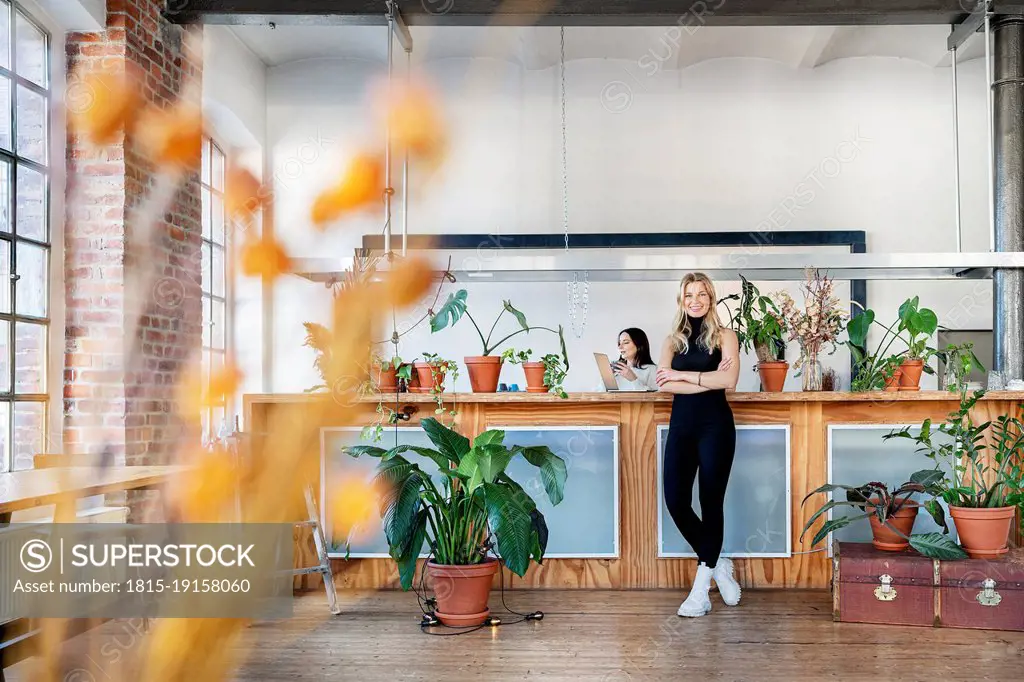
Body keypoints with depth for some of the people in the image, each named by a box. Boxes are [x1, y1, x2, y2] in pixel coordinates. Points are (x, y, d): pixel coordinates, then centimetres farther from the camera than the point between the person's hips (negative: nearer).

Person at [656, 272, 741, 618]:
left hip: (715, 425, -3)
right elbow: (663, 383, -4)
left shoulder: (724, 336, 4)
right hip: (681, 425, 3)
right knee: (676, 501, -7)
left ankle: (702, 585, 8)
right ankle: (718, 565, 16)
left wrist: (682, 375, -9)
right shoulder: (673, 340, 13)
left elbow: (729, 379, -13)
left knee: (711, 502, -2)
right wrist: (708, 379, -11)